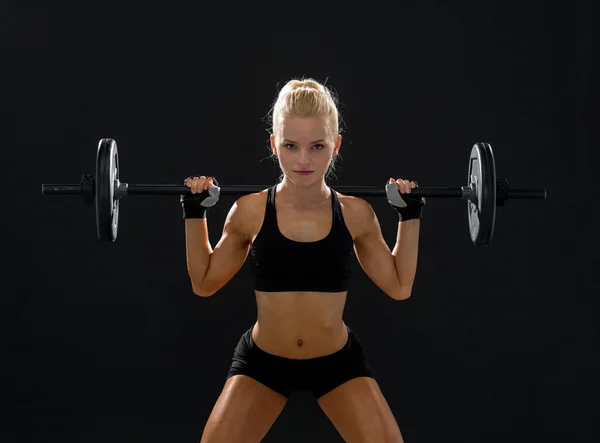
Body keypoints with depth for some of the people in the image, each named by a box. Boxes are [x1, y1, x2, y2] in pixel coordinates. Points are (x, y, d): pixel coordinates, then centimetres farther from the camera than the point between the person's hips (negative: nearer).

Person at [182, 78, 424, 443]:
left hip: (339, 361, 0)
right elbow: (205, 283, 2)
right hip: (263, 361, 0)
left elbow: (399, 286, 3)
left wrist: (410, 216, -1)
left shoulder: (355, 213, -10)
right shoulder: (250, 211, -12)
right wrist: (195, 213, -4)